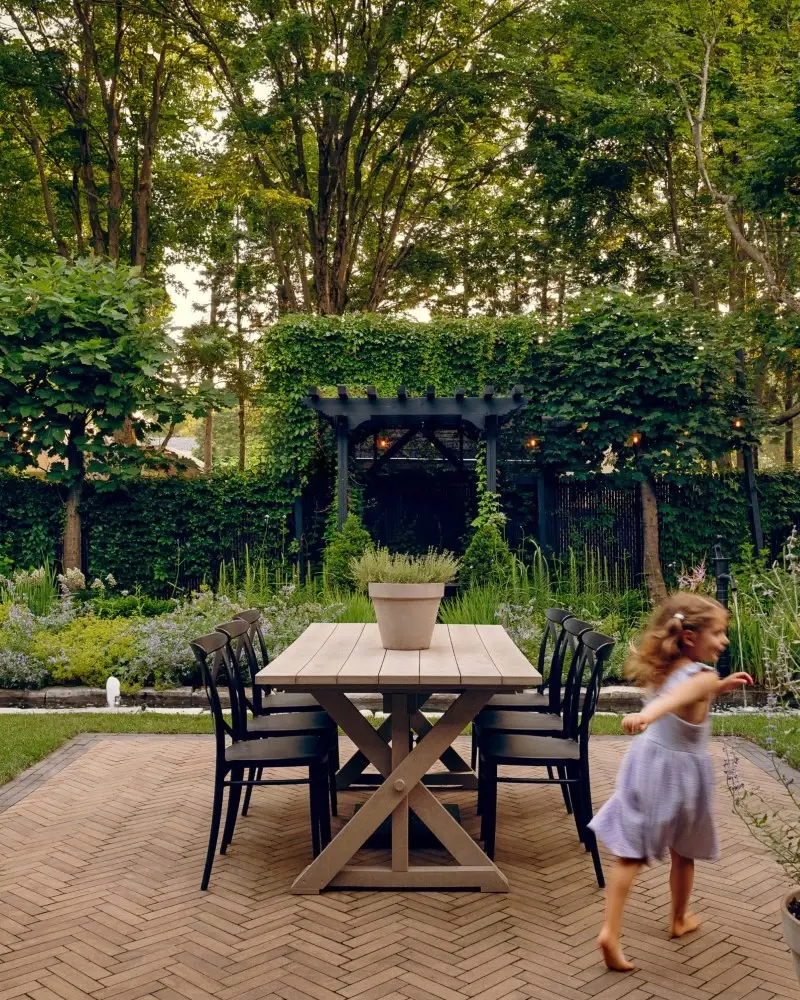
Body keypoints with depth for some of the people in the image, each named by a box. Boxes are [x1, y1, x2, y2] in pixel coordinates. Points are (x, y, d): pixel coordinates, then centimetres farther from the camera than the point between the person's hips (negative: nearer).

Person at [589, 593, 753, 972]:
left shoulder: (659, 669, -1)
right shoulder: (703, 677, -23)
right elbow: (675, 697, -46)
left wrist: (720, 687, 18)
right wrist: (648, 715, -63)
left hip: (646, 763, 5)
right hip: (679, 772, -5)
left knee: (630, 854, 8)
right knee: (683, 853, 21)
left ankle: (610, 931, -1)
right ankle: (679, 920, 41)